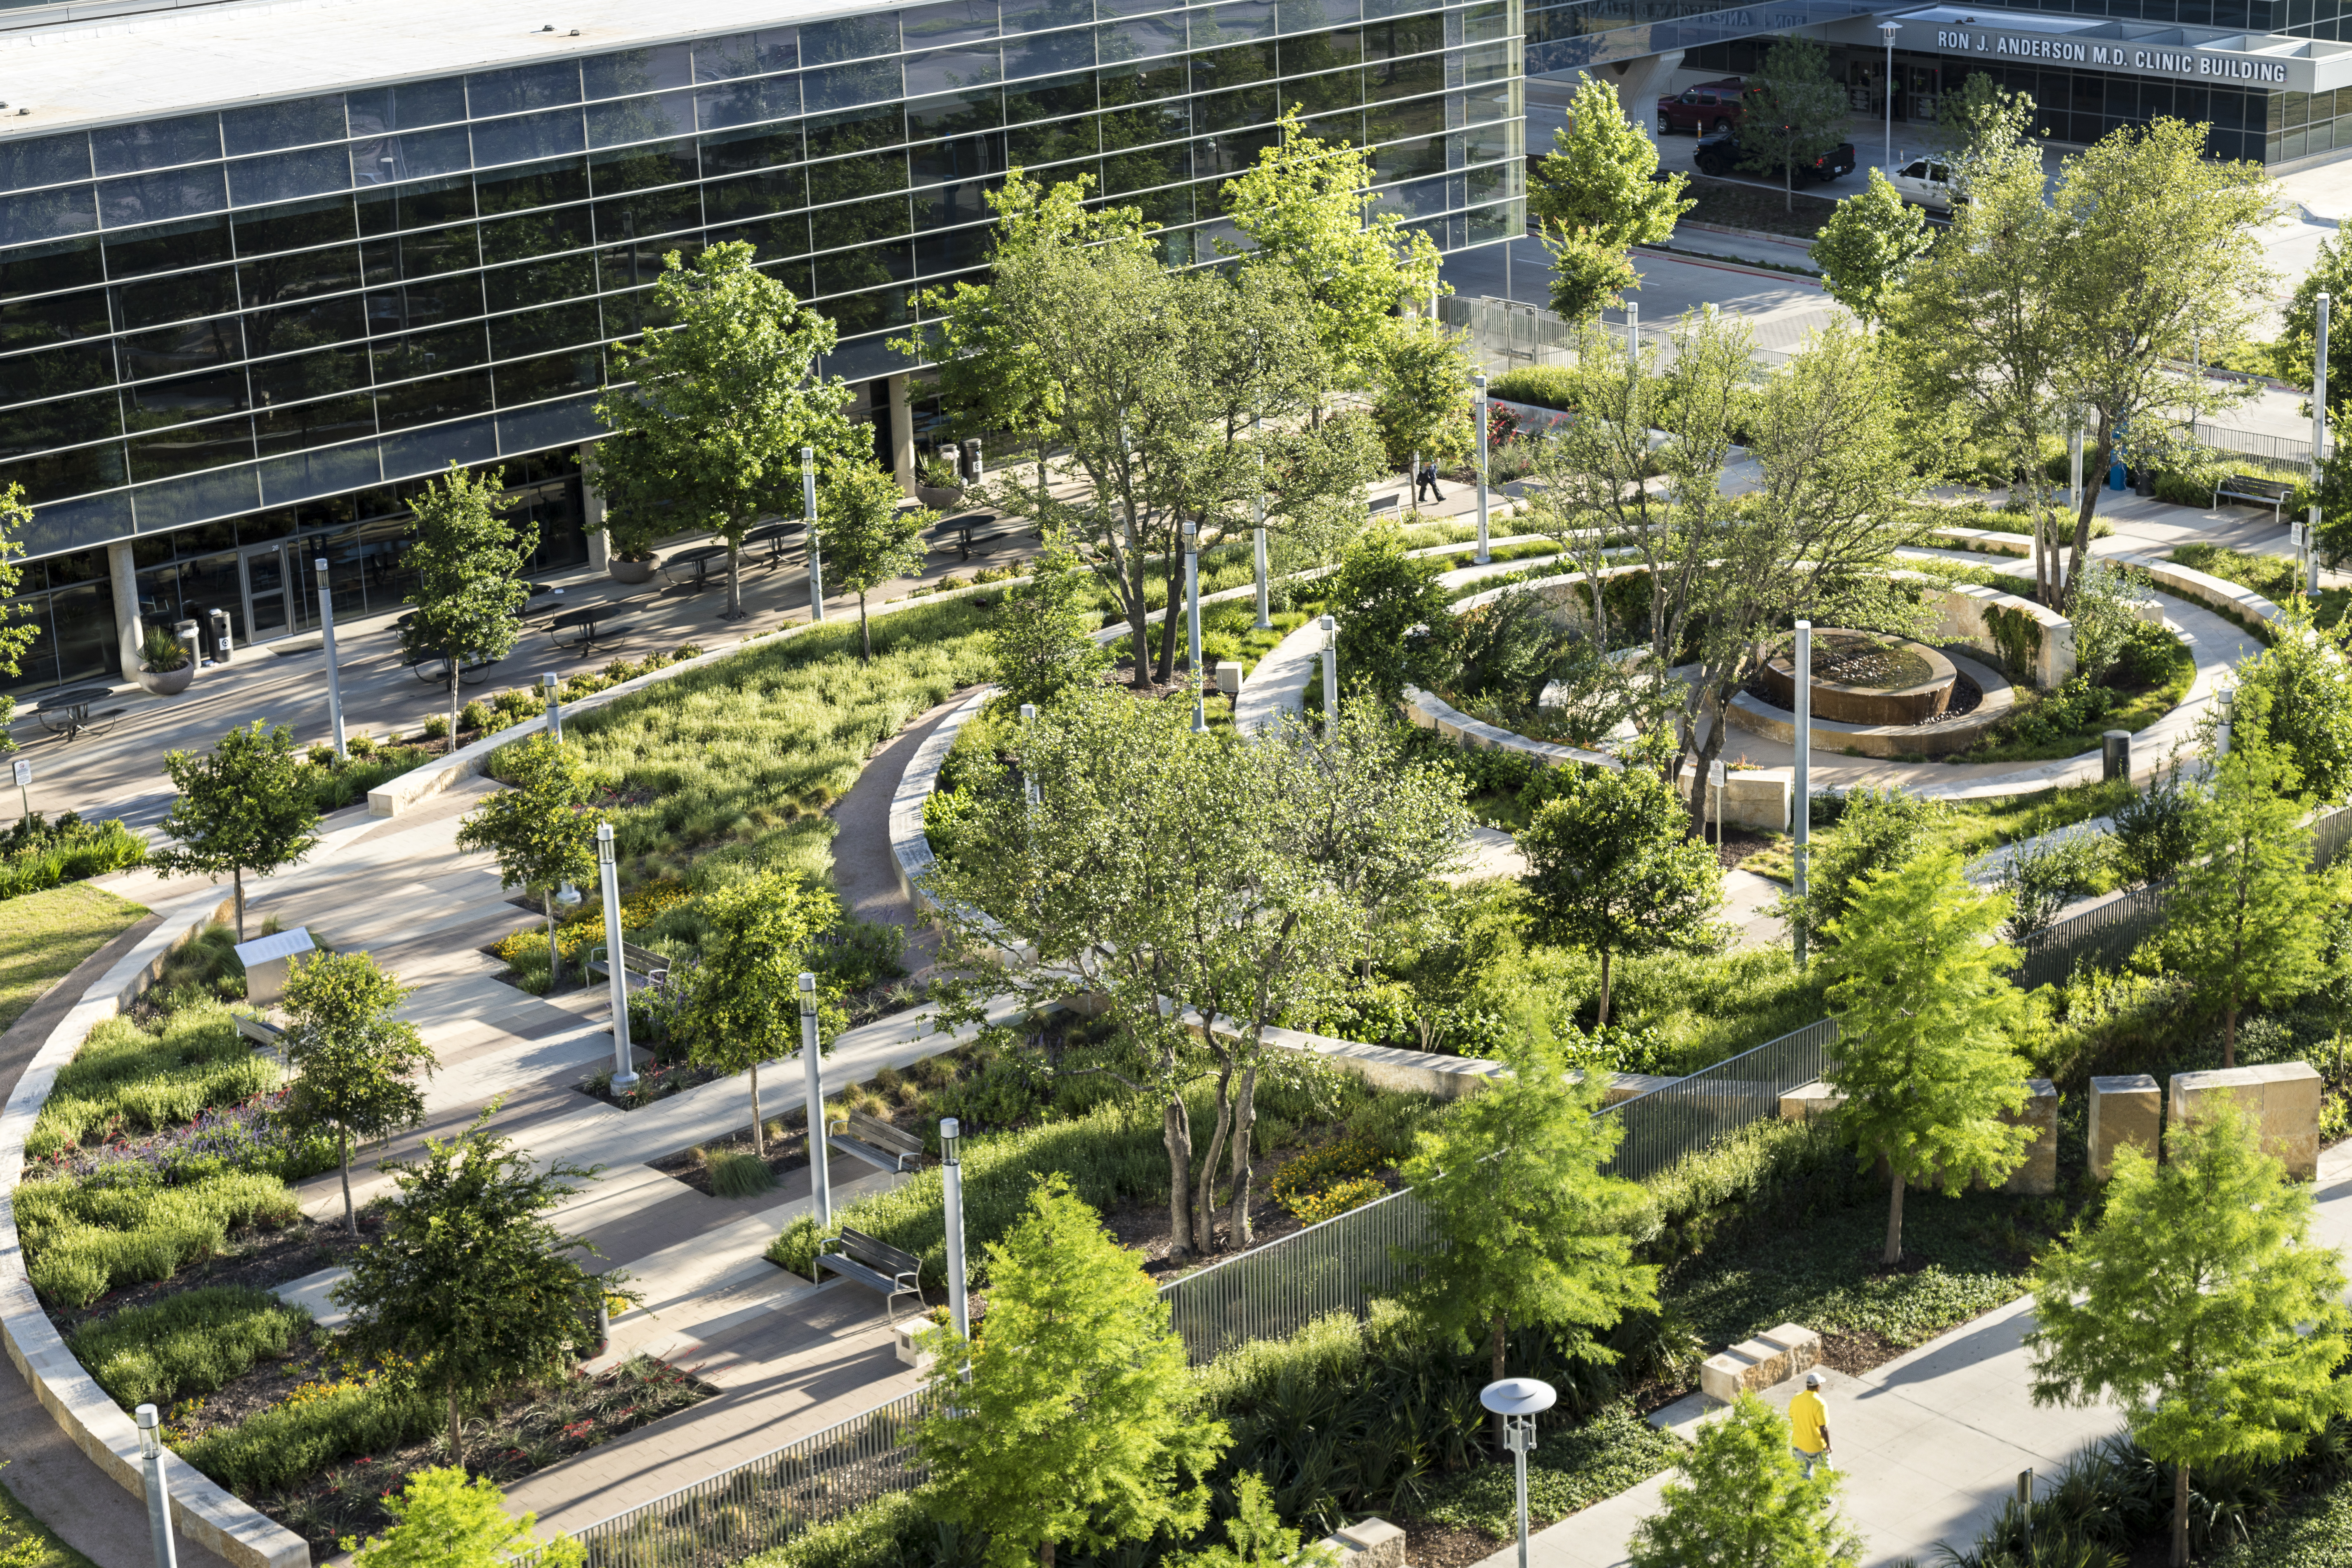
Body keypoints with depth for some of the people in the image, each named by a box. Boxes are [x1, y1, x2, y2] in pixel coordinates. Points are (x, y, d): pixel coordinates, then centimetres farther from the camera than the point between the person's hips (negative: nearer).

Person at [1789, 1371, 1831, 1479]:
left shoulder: (1796, 1400, -7)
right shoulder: (1820, 1404, -24)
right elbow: (1824, 1429, -22)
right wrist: (1829, 1445, -8)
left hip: (1798, 1445, 5)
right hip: (1816, 1447, -5)